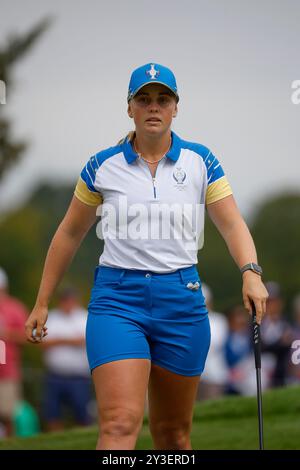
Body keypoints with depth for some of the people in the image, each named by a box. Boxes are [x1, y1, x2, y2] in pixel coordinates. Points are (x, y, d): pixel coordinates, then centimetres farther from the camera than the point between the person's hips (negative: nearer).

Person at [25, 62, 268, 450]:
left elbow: (232, 224, 0)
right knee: (120, 422, -19)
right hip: (117, 298, -2)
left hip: (181, 301, 2)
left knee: (173, 432, 10)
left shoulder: (200, 162, 5)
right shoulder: (103, 166, 3)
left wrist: (251, 273, -19)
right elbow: (69, 234, 12)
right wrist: (42, 302, 13)